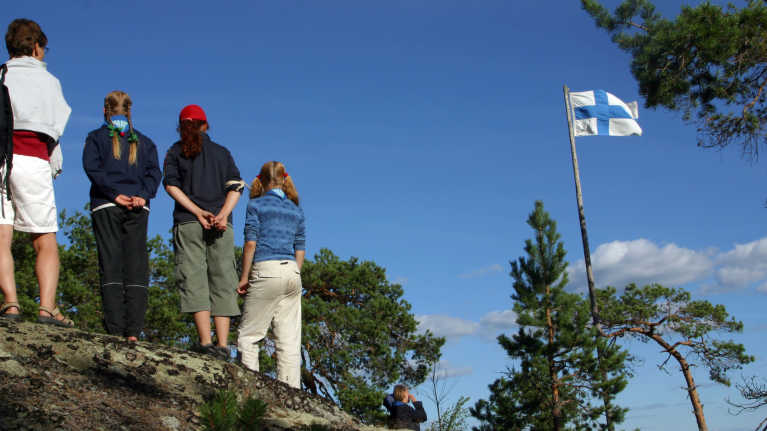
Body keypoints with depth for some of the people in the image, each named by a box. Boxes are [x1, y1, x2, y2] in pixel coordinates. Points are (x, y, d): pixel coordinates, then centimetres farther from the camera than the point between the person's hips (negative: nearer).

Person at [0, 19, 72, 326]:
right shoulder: (48, 80, 14)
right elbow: (54, 127, 8)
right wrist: (54, 165, 17)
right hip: (32, 159, -1)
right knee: (46, 241, -1)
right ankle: (47, 308, -15)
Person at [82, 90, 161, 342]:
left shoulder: (96, 137, 10)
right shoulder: (143, 141, 18)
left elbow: (92, 168, -6)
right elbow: (154, 172, 4)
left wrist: (115, 194, -10)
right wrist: (142, 195, -7)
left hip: (106, 206, -2)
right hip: (138, 208, 2)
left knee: (110, 265, -5)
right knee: (136, 267, 0)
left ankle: (115, 331, -13)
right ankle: (133, 331, -7)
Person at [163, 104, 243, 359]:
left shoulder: (175, 152, 11)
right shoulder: (222, 152, 16)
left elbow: (171, 185, -3)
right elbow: (236, 187, 3)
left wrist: (198, 212, -10)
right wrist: (222, 214, -8)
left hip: (188, 223, -2)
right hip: (222, 226, 2)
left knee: (194, 280, -4)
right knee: (222, 280, 1)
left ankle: (206, 341, -15)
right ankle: (222, 344, -6)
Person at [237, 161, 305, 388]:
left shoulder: (256, 205, 2)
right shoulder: (296, 210, 16)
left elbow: (251, 244, -5)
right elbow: (300, 250, 14)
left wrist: (244, 277, -1)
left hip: (266, 270, -5)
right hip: (292, 273, 5)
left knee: (248, 335, 2)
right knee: (290, 340, 4)